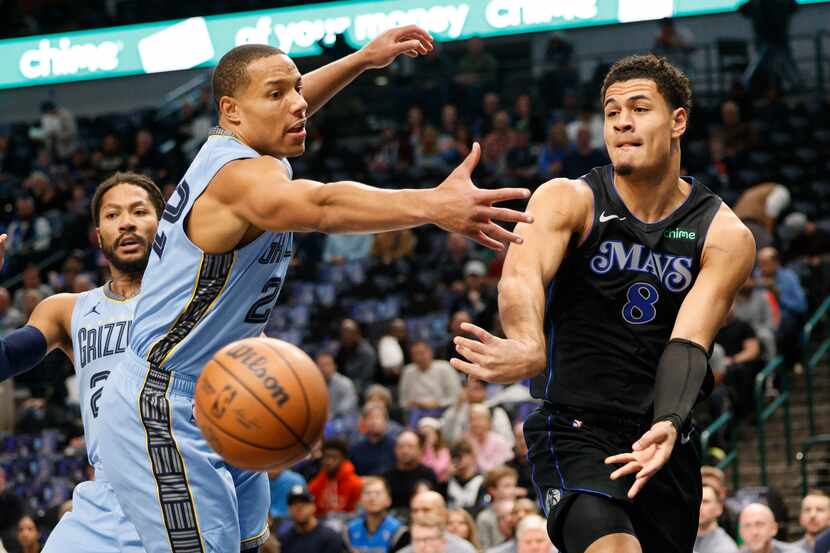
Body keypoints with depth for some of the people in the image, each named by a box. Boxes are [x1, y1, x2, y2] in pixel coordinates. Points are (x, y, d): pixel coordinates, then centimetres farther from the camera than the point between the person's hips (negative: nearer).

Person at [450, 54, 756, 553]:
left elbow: (688, 341, -13)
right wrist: (529, 348, -50)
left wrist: (668, 426, -33)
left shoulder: (726, 236, -2)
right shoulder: (567, 200, -7)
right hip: (574, 430, -4)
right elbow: (522, 275, -27)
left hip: (662, 438, 4)